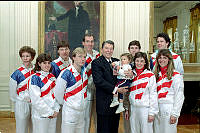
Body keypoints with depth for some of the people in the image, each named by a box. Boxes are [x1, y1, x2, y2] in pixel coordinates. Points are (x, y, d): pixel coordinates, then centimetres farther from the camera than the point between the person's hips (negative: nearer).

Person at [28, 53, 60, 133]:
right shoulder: (35, 78, -12)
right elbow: (36, 100, -17)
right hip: (41, 115, -6)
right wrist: (49, 112, -13)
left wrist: (56, 110, 0)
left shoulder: (52, 76, 9)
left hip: (53, 115, 6)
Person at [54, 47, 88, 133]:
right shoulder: (67, 73, -16)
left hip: (82, 110, 6)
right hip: (70, 112, -6)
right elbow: (58, 93, -10)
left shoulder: (84, 70, 3)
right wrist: (65, 103, 5)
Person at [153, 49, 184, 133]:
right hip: (157, 109, 6)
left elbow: (179, 96, -9)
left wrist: (175, 114, -15)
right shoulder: (156, 75, 13)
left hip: (169, 110, -5)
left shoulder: (176, 75, -5)